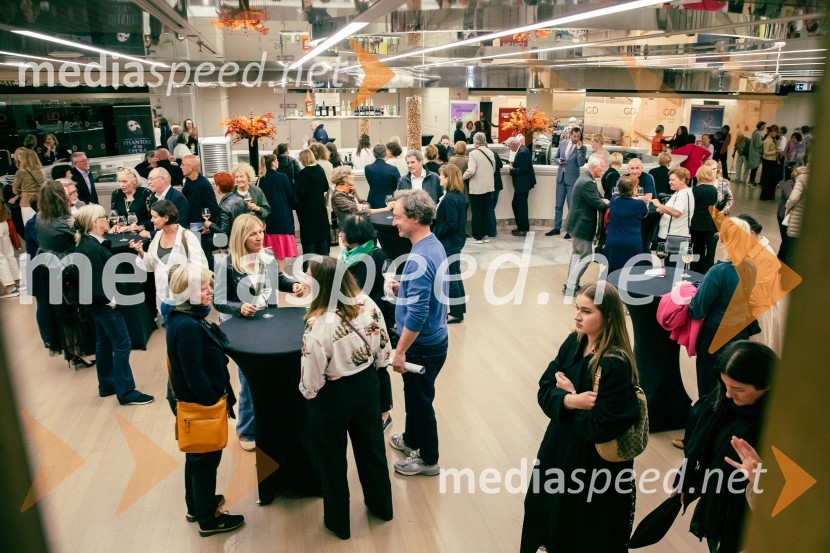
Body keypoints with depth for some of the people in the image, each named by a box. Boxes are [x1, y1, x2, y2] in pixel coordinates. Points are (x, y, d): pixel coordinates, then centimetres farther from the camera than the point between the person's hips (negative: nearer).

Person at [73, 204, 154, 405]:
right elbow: (95, 281, -25)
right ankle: (126, 393, 4)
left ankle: (107, 386, 30)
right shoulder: (92, 248, -25)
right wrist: (110, 300, -17)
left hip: (100, 303, 10)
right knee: (122, 345, -3)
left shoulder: (89, 243, 6)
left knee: (104, 343, 18)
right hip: (104, 304, -10)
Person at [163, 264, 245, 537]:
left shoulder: (189, 317, 2)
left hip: (192, 400, 10)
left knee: (196, 455, 25)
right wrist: (214, 404, -17)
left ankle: (196, 505, 44)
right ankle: (208, 520, 25)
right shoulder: (187, 326, -29)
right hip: (197, 403, -10)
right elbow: (195, 375, -28)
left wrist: (224, 396, 13)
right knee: (206, 458, 7)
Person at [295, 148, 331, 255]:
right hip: (320, 207, 5)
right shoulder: (320, 170, -2)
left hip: (307, 208, -5)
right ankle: (323, 254, 21)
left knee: (309, 234, 2)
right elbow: (326, 187, 5)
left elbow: (299, 193, -19)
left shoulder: (302, 174, -18)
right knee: (322, 232, 15)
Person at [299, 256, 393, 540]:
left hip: (332, 397, -5)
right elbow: (384, 351, -3)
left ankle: (339, 522, 40)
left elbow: (312, 381, -21)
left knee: (333, 460, 19)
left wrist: (307, 392, 1)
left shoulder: (318, 325, -32)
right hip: (367, 385, 5)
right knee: (371, 447, 26)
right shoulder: (368, 304, -15)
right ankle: (381, 506, 48)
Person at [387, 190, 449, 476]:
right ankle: (412, 439, 47)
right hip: (433, 337, 9)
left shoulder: (419, 259, -28)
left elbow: (416, 314, -29)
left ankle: (428, 459, 28)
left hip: (423, 344, -9)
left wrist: (400, 351, -20)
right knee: (414, 394, 26)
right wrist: (401, 288, 4)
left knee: (421, 399, 9)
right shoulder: (434, 245, 2)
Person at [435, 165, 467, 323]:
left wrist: (437, 234, -13)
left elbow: (452, 224, -25)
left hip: (449, 243, -10)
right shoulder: (459, 195, 7)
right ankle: (459, 310, 27)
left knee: (450, 278, 1)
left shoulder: (449, 199, -22)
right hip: (455, 242, 10)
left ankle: (456, 313, 10)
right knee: (455, 276, 17)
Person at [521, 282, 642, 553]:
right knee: (550, 518, 24)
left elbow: (598, 427, -27)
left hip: (594, 463, -7)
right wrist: (568, 401, -24)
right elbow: (545, 389, -4)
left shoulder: (615, 364, -26)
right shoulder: (573, 342, -4)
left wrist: (569, 395, -15)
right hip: (560, 449, 7)